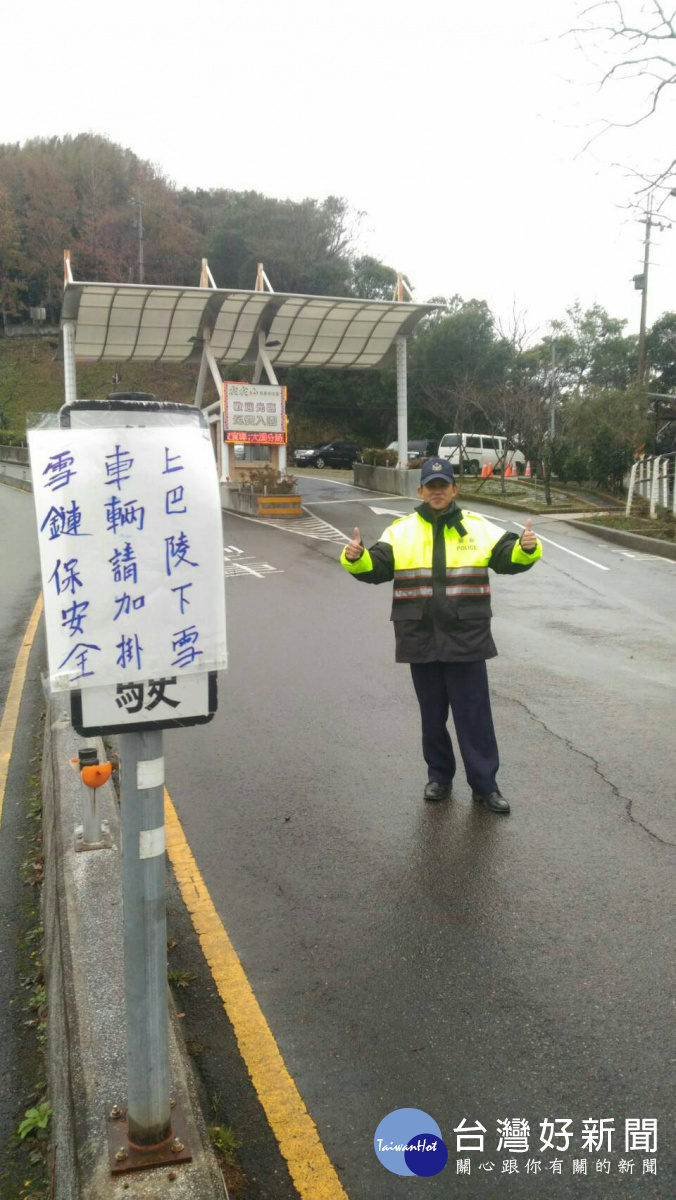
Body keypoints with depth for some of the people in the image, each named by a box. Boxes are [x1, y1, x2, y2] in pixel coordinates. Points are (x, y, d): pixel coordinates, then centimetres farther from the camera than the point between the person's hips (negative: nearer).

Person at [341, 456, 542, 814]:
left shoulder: (478, 527, 4)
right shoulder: (401, 531, 4)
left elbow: (508, 558, 1)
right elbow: (374, 568, -3)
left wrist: (527, 548, -20)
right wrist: (355, 558, -24)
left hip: (466, 640, -1)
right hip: (421, 641, 1)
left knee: (474, 715, 3)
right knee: (432, 714, 14)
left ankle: (484, 784, 16)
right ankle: (439, 776, 30)